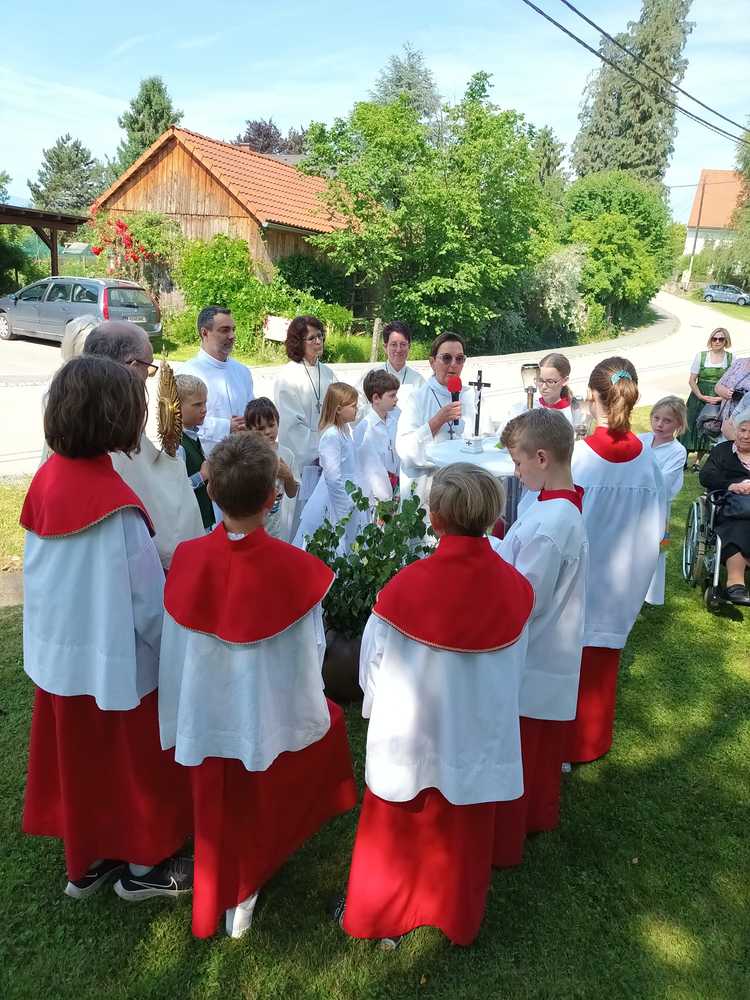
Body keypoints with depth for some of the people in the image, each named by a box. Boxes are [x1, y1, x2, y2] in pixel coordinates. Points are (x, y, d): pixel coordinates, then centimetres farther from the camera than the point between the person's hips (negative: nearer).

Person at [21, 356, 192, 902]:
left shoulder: (48, 477, -5)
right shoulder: (114, 501, -28)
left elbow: (47, 567, 6)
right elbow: (149, 596, -22)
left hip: (59, 650, 7)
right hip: (114, 659, -7)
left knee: (77, 757, 23)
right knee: (133, 761, 15)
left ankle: (86, 862, 43)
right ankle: (144, 863, 35)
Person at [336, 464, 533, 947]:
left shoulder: (407, 586, -24)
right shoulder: (514, 586, -15)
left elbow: (374, 665, -11)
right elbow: (515, 665, -1)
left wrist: (379, 704, 10)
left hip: (410, 734, -2)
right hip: (479, 735, 3)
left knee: (396, 831, 21)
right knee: (464, 834, 24)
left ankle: (379, 914, 42)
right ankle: (458, 917, 45)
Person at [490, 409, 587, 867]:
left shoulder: (548, 525, -30)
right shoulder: (567, 506, 0)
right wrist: (490, 547, 1)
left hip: (526, 668, -9)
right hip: (553, 656, 9)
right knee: (543, 751, 26)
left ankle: (502, 844, 27)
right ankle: (539, 815, 46)